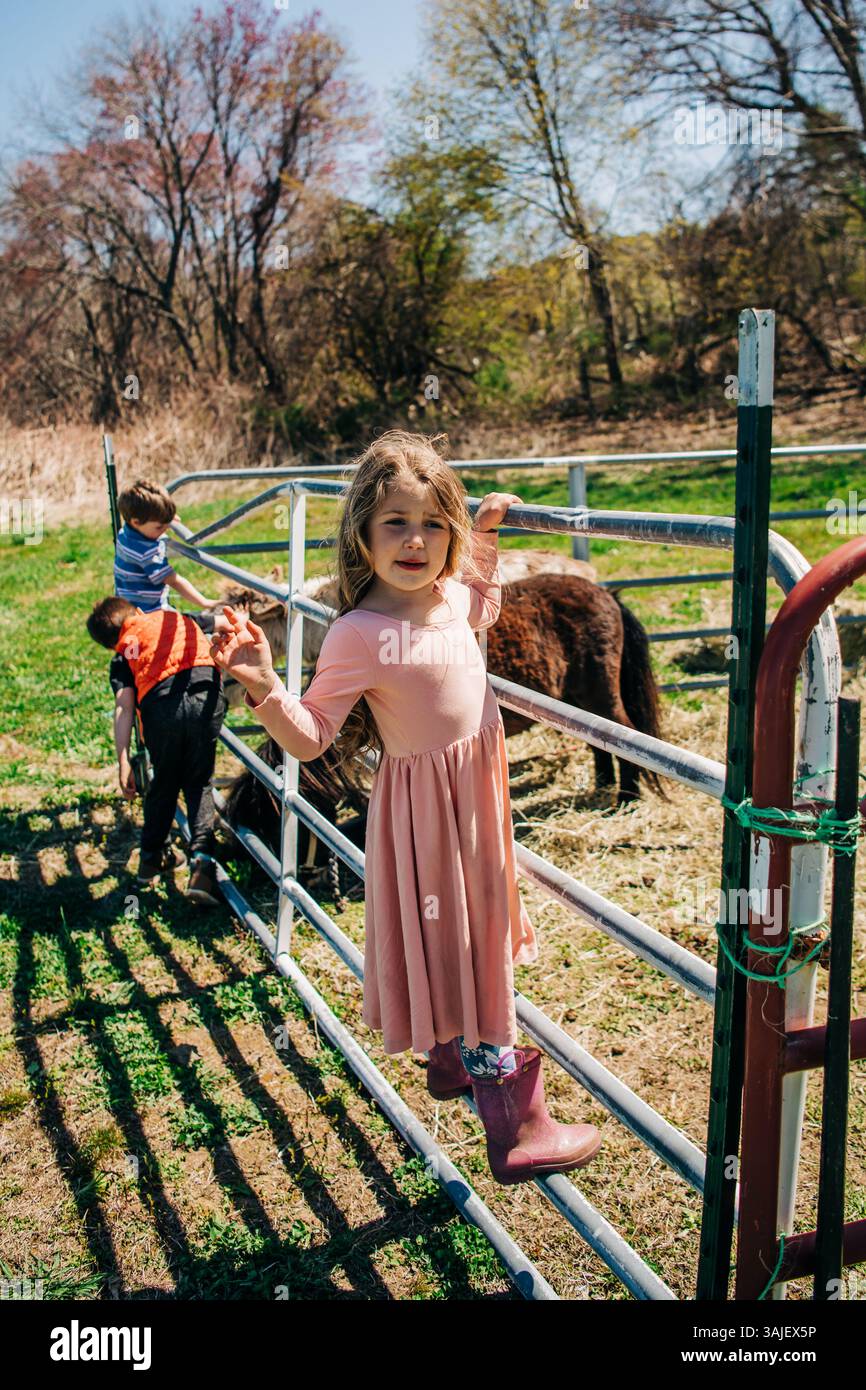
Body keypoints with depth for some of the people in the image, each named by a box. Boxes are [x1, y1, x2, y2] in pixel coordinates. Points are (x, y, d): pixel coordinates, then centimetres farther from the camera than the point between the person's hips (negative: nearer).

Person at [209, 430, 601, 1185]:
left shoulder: (451, 596, -2)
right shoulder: (359, 636, -24)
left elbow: (485, 605, 24)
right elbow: (309, 738, -21)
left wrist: (486, 533, 11)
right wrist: (264, 687, -38)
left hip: (478, 793, 8)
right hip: (428, 804, -8)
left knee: (479, 940, 24)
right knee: (463, 951, 1)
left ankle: (454, 1058, 48)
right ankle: (516, 1128, 14)